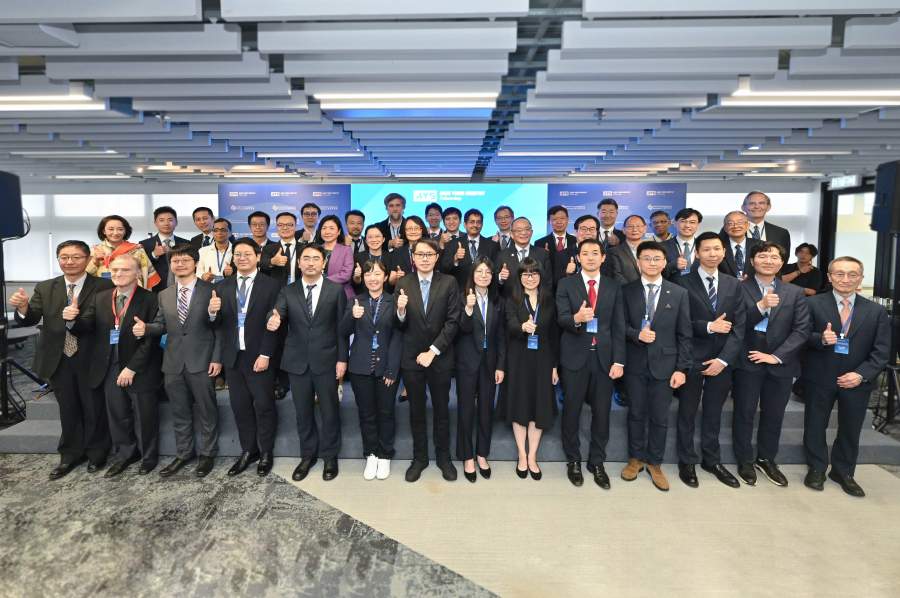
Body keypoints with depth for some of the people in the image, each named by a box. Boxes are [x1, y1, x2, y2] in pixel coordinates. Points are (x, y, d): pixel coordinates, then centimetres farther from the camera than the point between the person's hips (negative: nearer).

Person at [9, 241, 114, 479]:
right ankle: (70, 455, 33)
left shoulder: (104, 286, -8)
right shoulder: (45, 288, 4)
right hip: (59, 361, 4)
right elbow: (30, 320, -5)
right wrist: (23, 307, -25)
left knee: (94, 409, 11)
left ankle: (96, 453, 30)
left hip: (91, 359, -3)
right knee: (68, 410, 17)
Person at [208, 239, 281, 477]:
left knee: (264, 406, 5)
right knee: (240, 407, 11)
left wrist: (265, 355, -14)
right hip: (233, 357, 4)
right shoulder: (222, 287, 7)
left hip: (259, 357, -4)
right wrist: (212, 312, -19)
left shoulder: (271, 286, -4)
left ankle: (266, 453, 19)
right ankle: (248, 451, 24)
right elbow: (217, 323, 3)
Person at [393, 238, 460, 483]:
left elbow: (453, 321, -9)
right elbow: (399, 326, -1)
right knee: (416, 412, 13)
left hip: (440, 358, -1)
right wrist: (401, 311, -24)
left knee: (442, 410, 12)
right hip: (411, 359, 1)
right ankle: (419, 458, 28)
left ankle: (444, 457, 29)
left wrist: (433, 351, -14)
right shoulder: (403, 284, -1)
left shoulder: (449, 283, -5)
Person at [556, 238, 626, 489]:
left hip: (604, 356, 2)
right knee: (571, 411, 8)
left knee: (602, 412, 8)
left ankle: (597, 462, 25)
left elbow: (618, 326, 3)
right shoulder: (566, 284, 1)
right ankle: (573, 461, 25)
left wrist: (619, 361, -3)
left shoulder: (614, 287, 6)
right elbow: (562, 320, -10)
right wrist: (576, 318, -33)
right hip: (575, 356, -1)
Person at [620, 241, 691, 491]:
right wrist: (637, 335, -20)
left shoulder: (679, 294, 2)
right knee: (636, 414, 12)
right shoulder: (627, 290, 1)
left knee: (660, 418, 8)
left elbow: (684, 335, 0)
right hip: (635, 364, 0)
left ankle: (654, 463, 25)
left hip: (664, 364, 0)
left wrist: (681, 368, -5)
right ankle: (636, 458, 29)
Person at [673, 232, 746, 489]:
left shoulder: (733, 285, 8)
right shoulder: (682, 282, -5)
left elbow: (739, 326, 1)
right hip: (692, 359, -3)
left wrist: (723, 359, -9)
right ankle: (687, 461, 23)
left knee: (714, 413, 15)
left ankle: (712, 460, 30)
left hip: (722, 360, 4)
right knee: (688, 413, 9)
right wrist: (709, 326, -18)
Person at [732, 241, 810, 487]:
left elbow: (802, 330, -1)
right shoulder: (739, 288, -3)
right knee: (744, 413, 7)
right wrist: (761, 306, -25)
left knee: (774, 415, 13)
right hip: (747, 363, -3)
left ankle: (766, 459, 31)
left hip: (780, 364, 3)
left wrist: (777, 356, -11)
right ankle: (745, 461, 22)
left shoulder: (795, 293, 6)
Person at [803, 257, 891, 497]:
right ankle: (816, 470, 26)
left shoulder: (877, 311, 2)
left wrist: (861, 375, -14)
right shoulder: (813, 303, -4)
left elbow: (882, 351, -2)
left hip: (857, 381, 2)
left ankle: (843, 472, 32)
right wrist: (820, 339, -27)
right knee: (815, 425, 8)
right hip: (820, 378, -1)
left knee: (851, 430, 13)